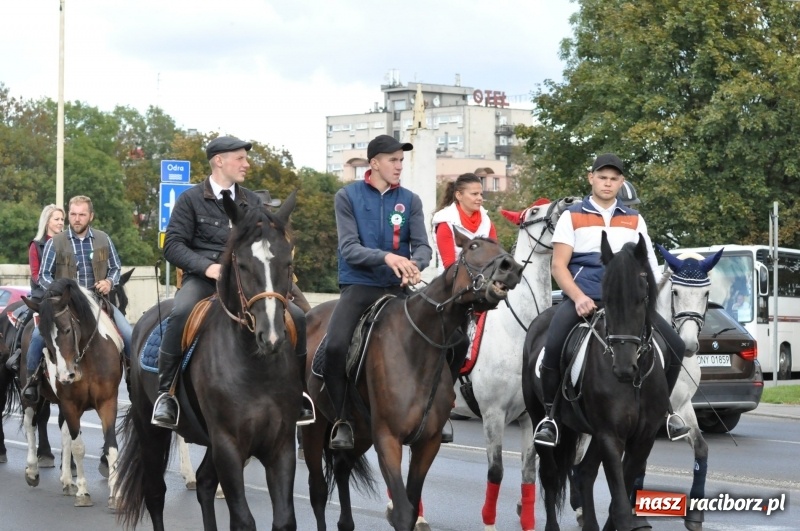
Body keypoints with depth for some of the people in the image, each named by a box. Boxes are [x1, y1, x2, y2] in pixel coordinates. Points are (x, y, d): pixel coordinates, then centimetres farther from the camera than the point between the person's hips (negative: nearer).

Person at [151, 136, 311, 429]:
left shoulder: (253, 202, 17)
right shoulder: (191, 200, 4)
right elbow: (173, 245, -3)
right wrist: (207, 266, -18)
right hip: (202, 278, -4)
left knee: (297, 317, -13)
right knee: (181, 313, -37)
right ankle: (165, 393, -25)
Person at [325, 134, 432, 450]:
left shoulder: (410, 201, 9)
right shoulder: (348, 197, 2)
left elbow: (422, 246, 2)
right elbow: (349, 248, -7)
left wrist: (414, 264, -22)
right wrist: (386, 257, -24)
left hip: (397, 288, 3)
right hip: (358, 286, -3)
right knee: (335, 346, -24)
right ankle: (342, 420, -9)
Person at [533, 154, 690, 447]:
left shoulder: (634, 220, 19)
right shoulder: (572, 217, 9)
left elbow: (648, 265, 16)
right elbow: (558, 265, 2)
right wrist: (578, 297, -14)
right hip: (581, 297, -3)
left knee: (675, 346, -10)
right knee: (553, 347, -29)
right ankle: (550, 413, -10)